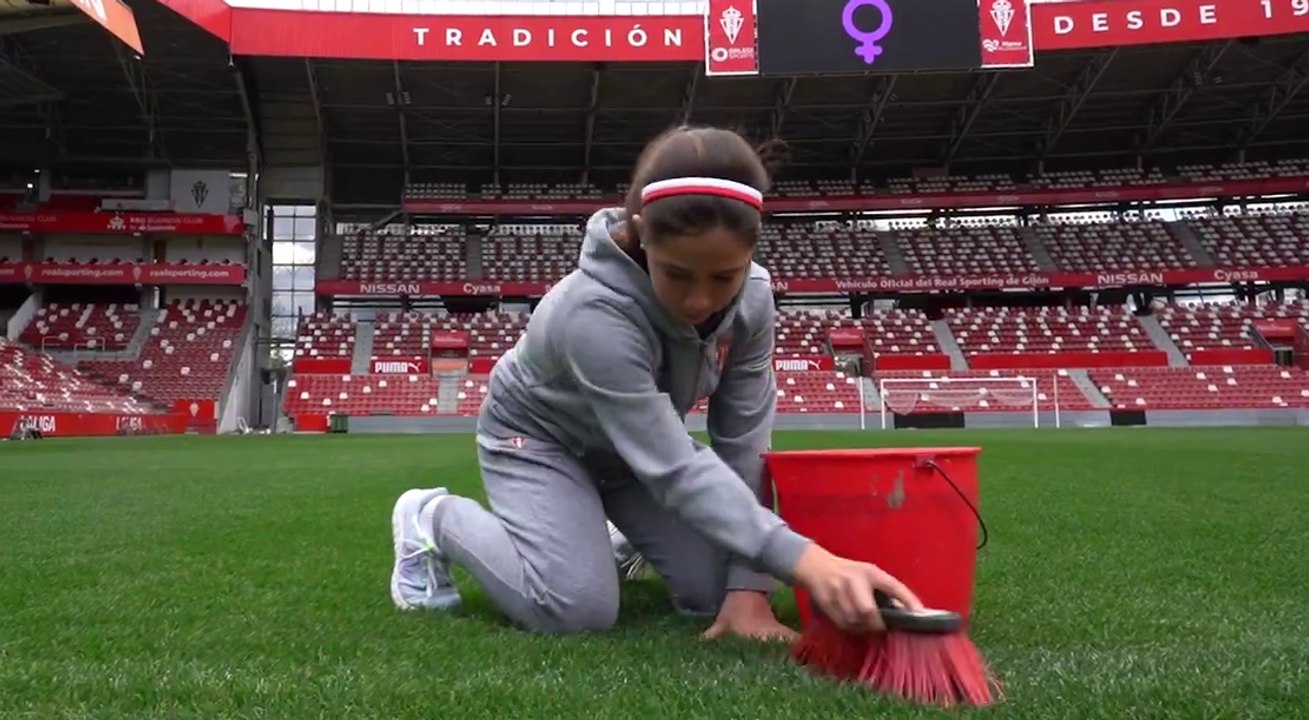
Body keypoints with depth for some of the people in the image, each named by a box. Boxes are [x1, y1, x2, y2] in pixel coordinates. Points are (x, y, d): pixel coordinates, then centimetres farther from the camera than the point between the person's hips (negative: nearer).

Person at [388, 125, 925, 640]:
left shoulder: (753, 299, -23)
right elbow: (677, 468, -44)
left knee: (717, 590, -5)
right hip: (537, 435, -5)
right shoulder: (594, 314, -41)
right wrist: (805, 561, -54)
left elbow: (744, 445, -20)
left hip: (636, 447, 6)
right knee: (579, 609, -22)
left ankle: (626, 535, 26)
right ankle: (432, 519, 2)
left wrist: (749, 586, -26)